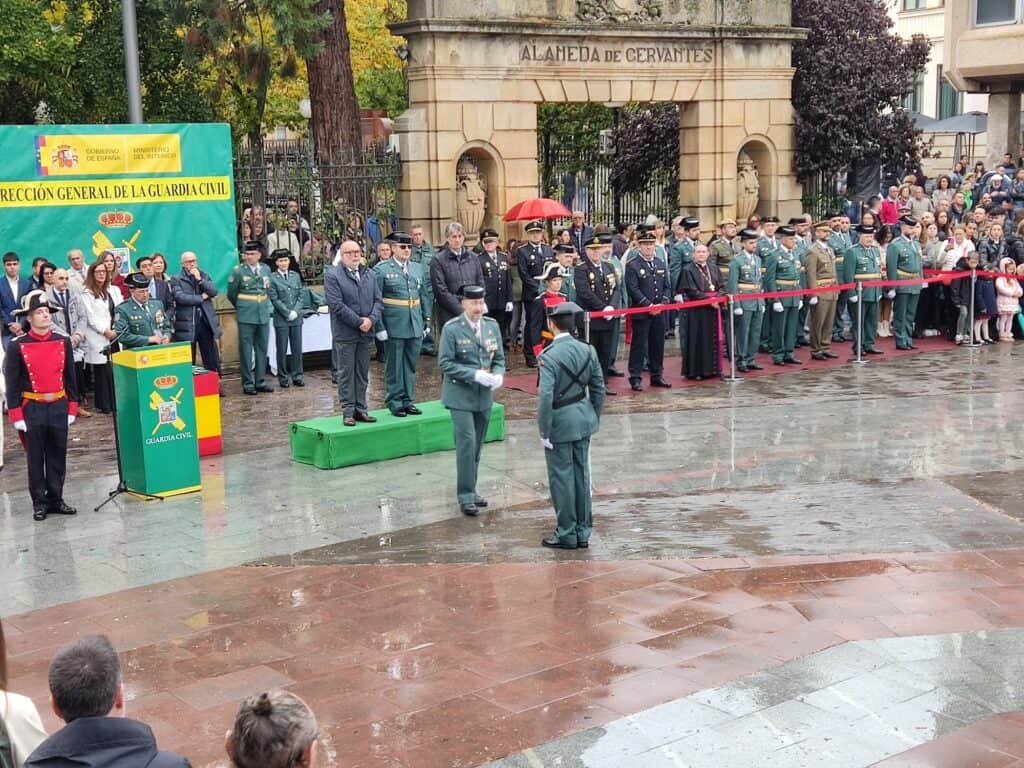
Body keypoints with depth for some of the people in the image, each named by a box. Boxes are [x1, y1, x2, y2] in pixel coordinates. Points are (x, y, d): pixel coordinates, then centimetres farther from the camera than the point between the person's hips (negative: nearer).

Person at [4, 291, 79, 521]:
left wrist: (72, 408, 6)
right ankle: (39, 503, 14)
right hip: (32, 409, -3)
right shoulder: (17, 347, -7)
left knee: (58, 456, 9)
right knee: (36, 458, 5)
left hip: (59, 407, 3)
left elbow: (70, 378, 9)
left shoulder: (63, 342, 3)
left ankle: (56, 499, 20)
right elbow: (12, 383, -5)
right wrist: (16, 416, -8)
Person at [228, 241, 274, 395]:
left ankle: (260, 382, 17)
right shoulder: (238, 271, -5)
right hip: (246, 317, -4)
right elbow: (231, 295, 5)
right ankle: (248, 384, 6)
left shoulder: (266, 269, 7)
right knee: (246, 350, -1)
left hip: (263, 315, 4)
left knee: (262, 349, 9)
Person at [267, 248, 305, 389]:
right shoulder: (272, 278, -4)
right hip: (281, 319, -4)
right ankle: (283, 378, 10)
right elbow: (274, 299, -7)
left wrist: (295, 311, -7)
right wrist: (288, 313, -11)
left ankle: (297, 376, 13)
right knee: (282, 350, 2)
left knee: (297, 349, 5)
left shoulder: (296, 275, 9)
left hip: (296, 318, 4)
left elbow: (300, 296, 8)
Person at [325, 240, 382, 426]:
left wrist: (371, 319, -10)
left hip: (366, 333, 5)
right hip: (345, 333, -5)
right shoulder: (332, 275, -7)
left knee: (362, 373, 10)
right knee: (346, 373, 0)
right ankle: (348, 411, 5)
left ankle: (360, 409, 17)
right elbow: (336, 305, -14)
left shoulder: (368, 274, 12)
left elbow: (378, 300, 9)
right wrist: (359, 322, -15)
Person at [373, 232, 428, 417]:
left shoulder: (417, 268, 12)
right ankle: (394, 402, 11)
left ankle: (408, 400, 20)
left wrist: (426, 321, 13)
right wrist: (379, 327, -11)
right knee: (394, 366, 2)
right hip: (394, 326, -5)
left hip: (415, 325, 5)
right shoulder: (381, 270, -4)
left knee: (411, 365, 10)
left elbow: (423, 296, 17)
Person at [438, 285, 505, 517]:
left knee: (477, 445, 12)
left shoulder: (492, 326, 5)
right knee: (467, 443, -10)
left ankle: (470, 490, 24)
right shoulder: (451, 329, -10)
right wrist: (475, 375, -21)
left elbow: (499, 358, 11)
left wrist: (498, 375, -11)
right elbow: (445, 363, -12)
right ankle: (466, 497, -3)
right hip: (461, 395, -5)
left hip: (484, 395, 5)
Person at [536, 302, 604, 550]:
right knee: (581, 475, 13)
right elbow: (598, 389, 6)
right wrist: (594, 418, 17)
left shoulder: (549, 357, -19)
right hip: (583, 421, 6)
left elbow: (546, 397, -22)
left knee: (561, 478, 5)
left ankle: (566, 534, 13)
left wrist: (544, 432, -13)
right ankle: (582, 532, 22)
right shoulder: (588, 351, 0)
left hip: (560, 424, -6)